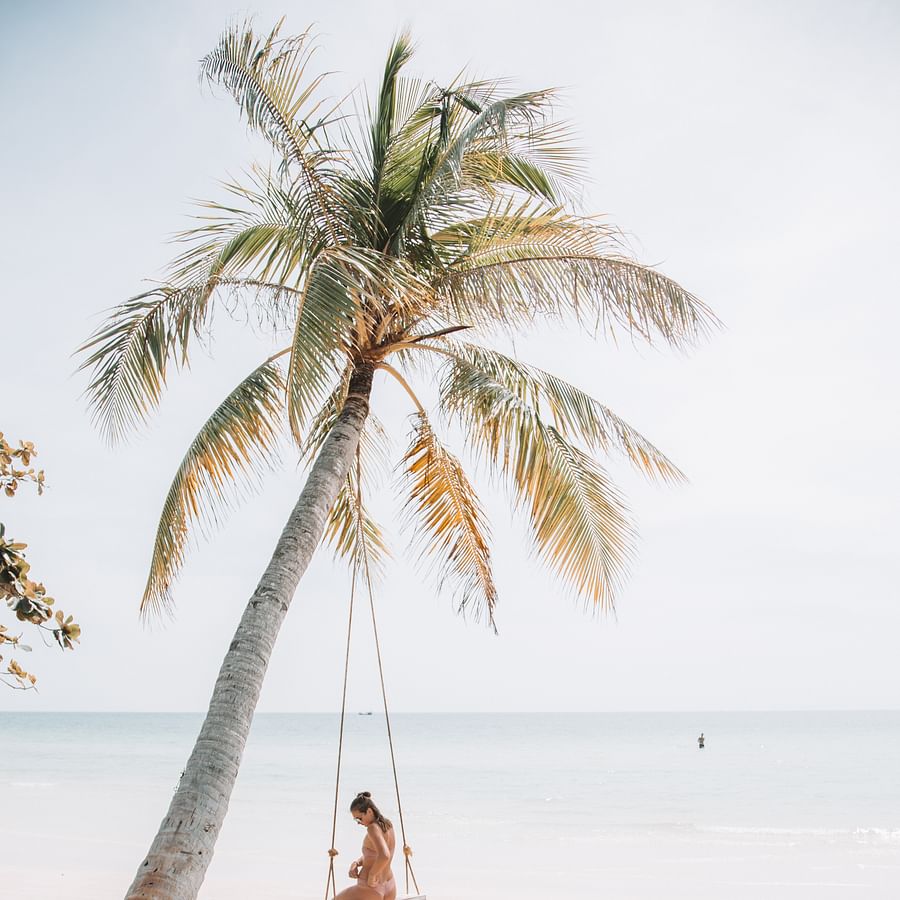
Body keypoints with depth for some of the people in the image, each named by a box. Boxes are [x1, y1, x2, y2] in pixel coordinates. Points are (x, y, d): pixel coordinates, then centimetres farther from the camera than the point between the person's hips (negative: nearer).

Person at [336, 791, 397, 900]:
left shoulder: (373, 828, -21)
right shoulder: (388, 826, 7)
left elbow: (384, 856, -38)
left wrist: (372, 875, -22)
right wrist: (356, 863, -3)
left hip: (370, 889, -8)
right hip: (389, 889, 8)